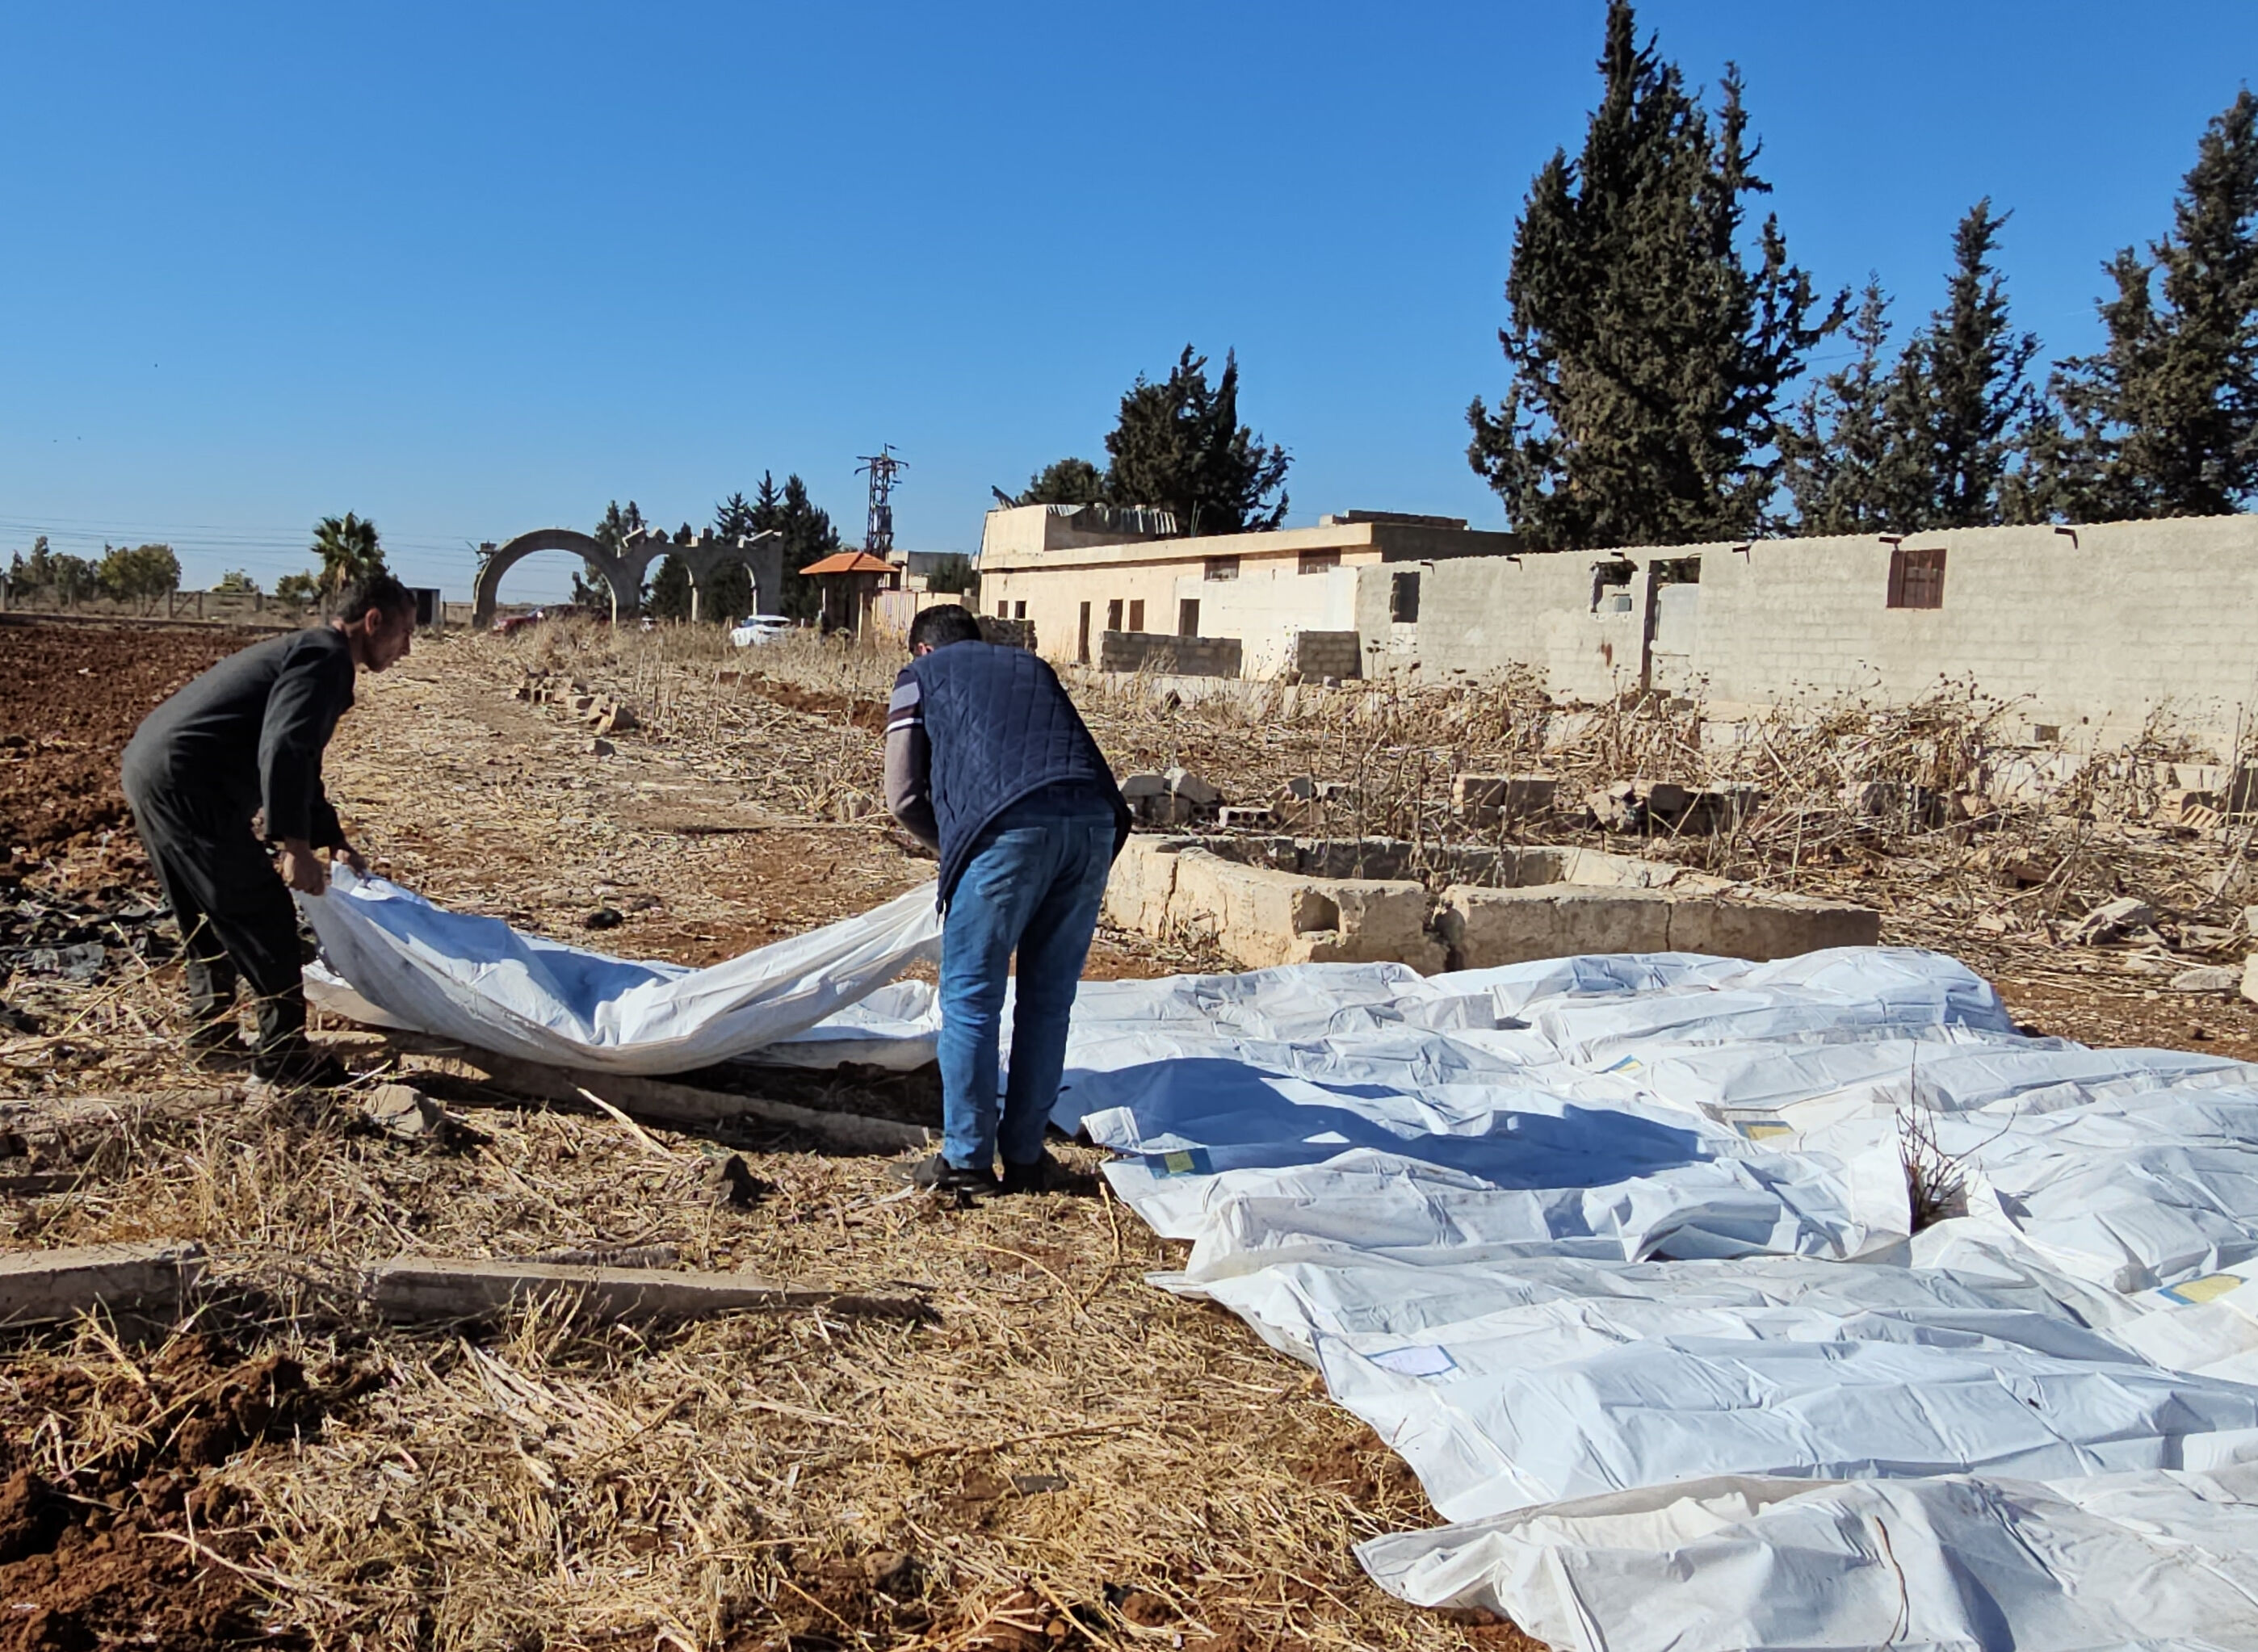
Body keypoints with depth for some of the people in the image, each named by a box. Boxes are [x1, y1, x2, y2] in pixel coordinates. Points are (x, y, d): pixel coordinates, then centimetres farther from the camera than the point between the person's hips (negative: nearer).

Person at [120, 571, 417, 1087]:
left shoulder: (304, 651, 23)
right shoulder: (325, 658, -10)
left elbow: (299, 761, 32)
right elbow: (281, 750, -25)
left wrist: (334, 841, 35)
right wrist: (295, 845, -26)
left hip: (149, 767, 11)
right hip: (187, 784, -11)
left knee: (208, 916, 23)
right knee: (264, 918, -3)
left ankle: (209, 1035, 34)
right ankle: (283, 1056, 4)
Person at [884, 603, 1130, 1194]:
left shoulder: (920, 675, 23)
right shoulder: (1032, 666, 35)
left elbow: (905, 796, 14)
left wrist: (950, 847, 31)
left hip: (1009, 829, -4)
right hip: (1094, 824, 5)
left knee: (970, 999, 7)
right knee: (1048, 1001, 14)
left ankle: (966, 1159, 11)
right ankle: (1025, 1157, 21)